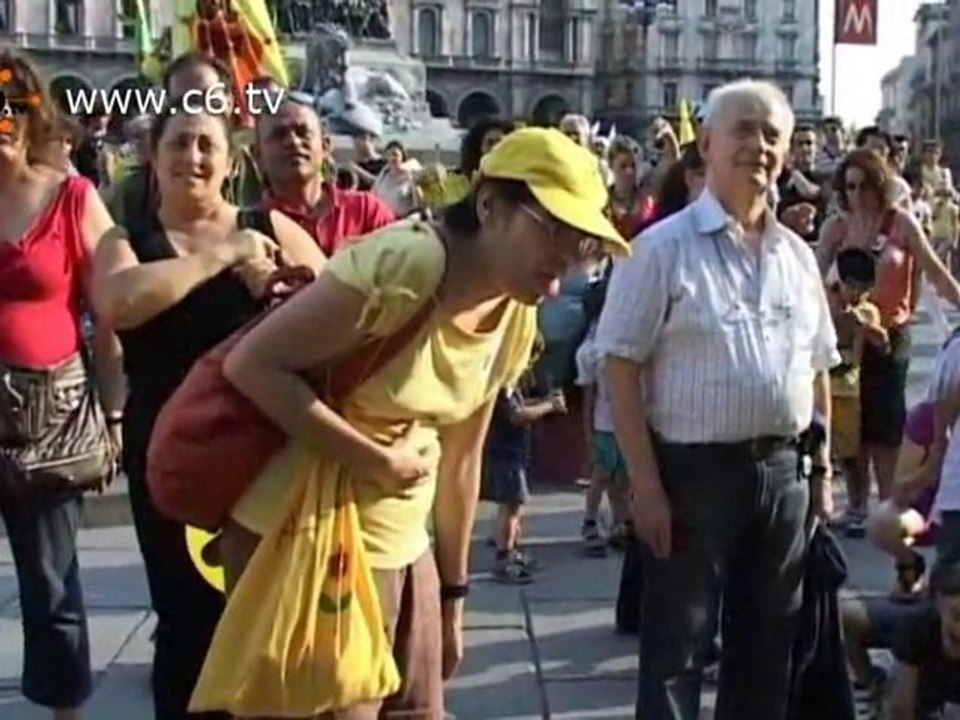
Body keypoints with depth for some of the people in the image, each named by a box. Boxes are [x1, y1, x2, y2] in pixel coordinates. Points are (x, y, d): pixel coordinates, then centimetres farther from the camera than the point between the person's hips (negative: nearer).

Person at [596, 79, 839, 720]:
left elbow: (818, 370, 16)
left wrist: (823, 465, 10)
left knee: (769, 644, 16)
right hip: (694, 469, -5)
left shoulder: (797, 256, 10)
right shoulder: (665, 247, -8)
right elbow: (622, 367, -11)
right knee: (677, 648, 3)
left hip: (784, 470, 6)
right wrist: (647, 485, -16)